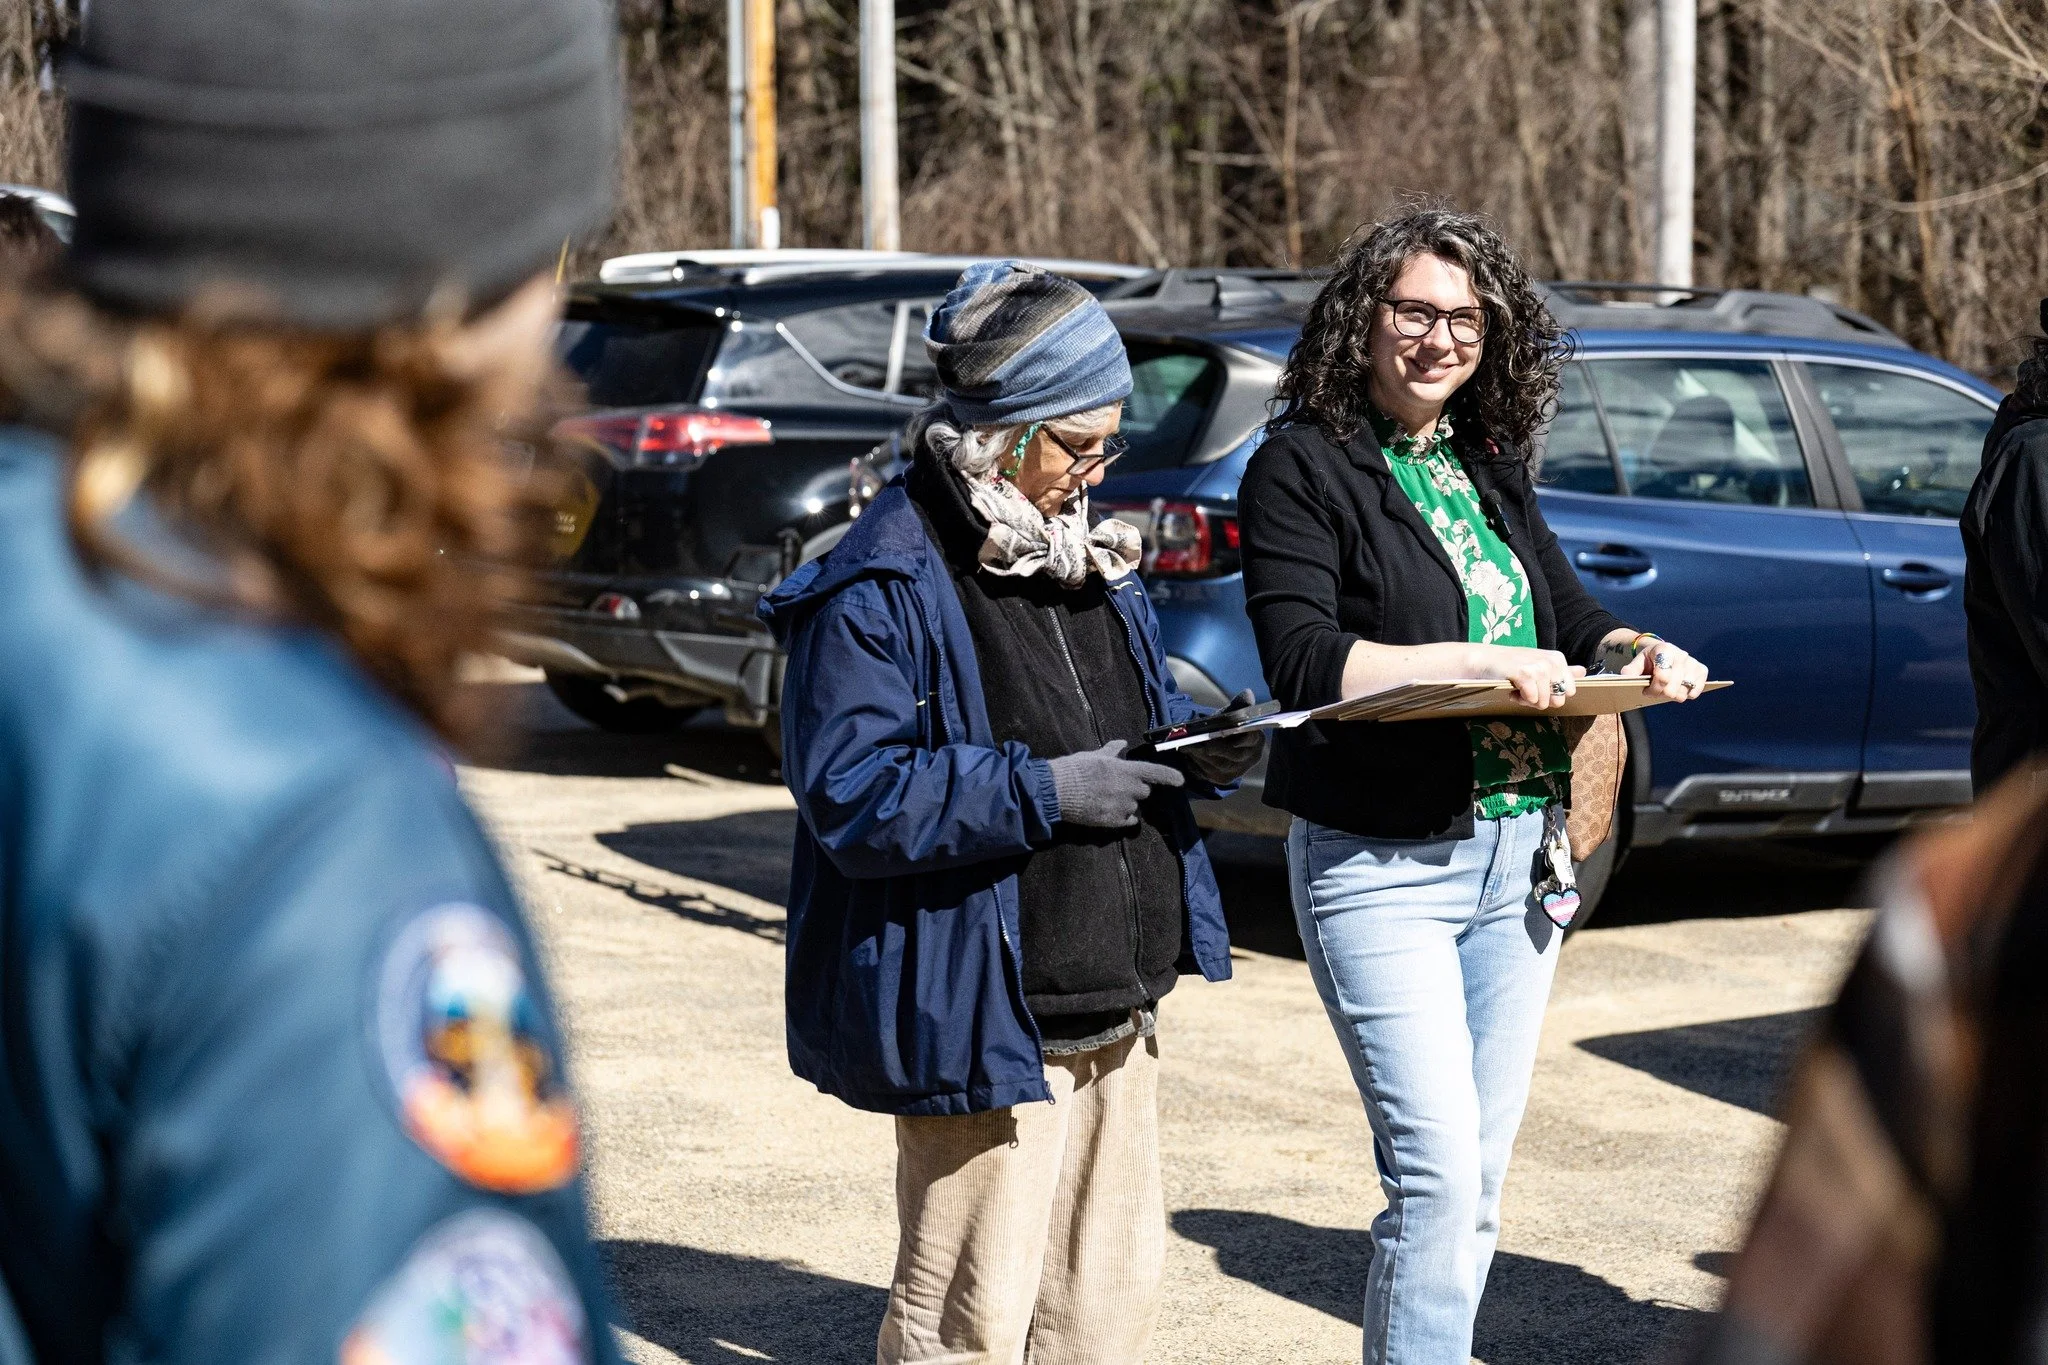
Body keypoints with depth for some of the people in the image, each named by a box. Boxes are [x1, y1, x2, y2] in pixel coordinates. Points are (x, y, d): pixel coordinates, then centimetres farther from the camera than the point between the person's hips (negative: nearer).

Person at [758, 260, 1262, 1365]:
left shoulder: (1087, 554, 13)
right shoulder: (882, 585, -15)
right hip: (979, 1014, -8)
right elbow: (848, 792, -22)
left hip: (1111, 1003, 9)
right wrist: (1043, 792, -25)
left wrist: (1201, 751, 1)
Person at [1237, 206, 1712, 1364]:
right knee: (1438, 1176, -13)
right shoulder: (1305, 466, -7)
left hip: (1519, 858, 7)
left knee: (1480, 1175, 11)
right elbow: (1303, 663, -17)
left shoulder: (1492, 470, 12)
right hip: (1382, 868, -7)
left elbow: (1573, 620, 15)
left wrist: (1640, 653, -7)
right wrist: (1481, 661, -23)